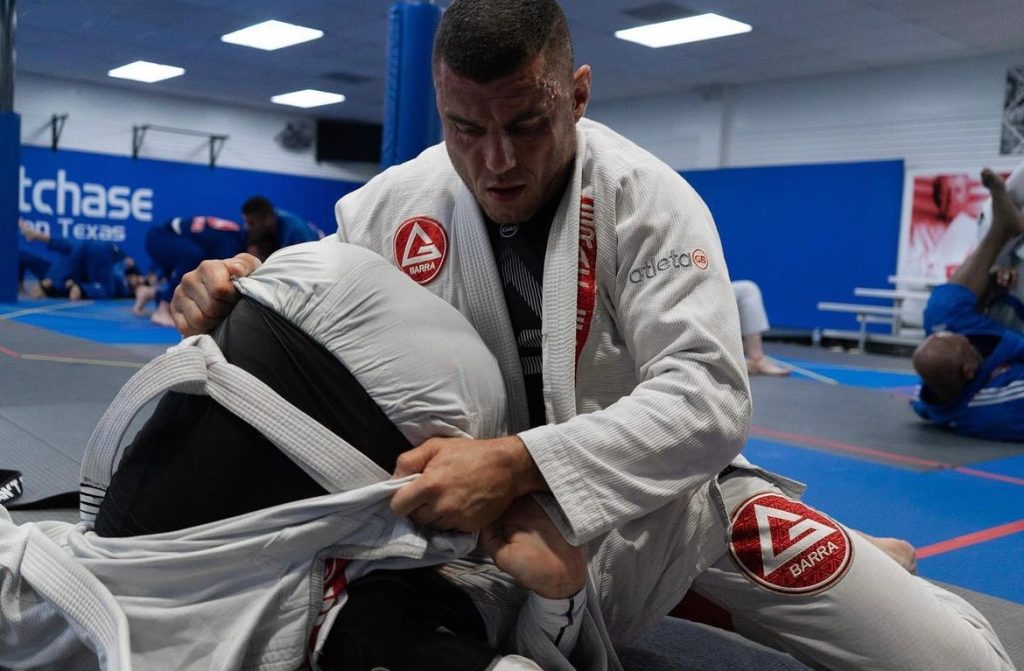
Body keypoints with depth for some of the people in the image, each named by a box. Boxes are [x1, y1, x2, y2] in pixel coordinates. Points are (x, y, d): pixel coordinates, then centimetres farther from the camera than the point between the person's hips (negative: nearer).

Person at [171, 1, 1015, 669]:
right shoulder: (390, 210, -10)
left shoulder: (650, 200, -16)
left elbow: (707, 395, -25)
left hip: (666, 498, -3)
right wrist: (235, 302, -20)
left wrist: (518, 463, -38)